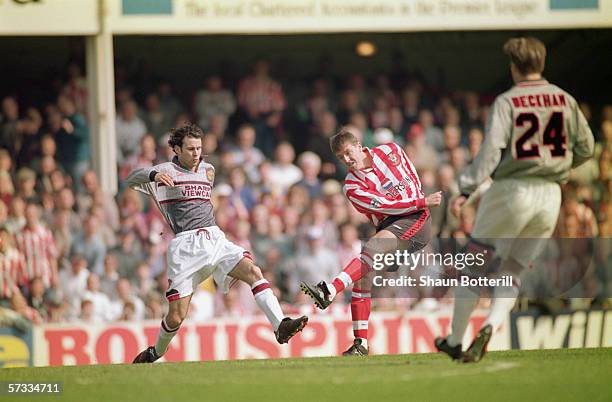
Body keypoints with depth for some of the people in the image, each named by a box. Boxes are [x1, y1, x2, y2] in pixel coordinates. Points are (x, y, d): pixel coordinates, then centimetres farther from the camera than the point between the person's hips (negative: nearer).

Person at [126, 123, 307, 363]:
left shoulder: (208, 170, 19)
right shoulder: (166, 171, 1)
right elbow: (132, 179, -14)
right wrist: (153, 175, -34)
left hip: (215, 239, 5)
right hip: (185, 247, -5)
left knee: (254, 271, -21)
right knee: (176, 317, -6)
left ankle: (280, 327, -29)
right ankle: (155, 353, 22)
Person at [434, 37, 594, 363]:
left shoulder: (507, 101, -7)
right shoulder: (565, 100, 5)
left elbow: (491, 150, -17)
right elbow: (585, 147, 10)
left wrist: (466, 190, -19)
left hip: (511, 191, -4)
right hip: (550, 195, 4)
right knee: (511, 272, 13)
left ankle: (454, 341, 13)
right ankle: (491, 325, -13)